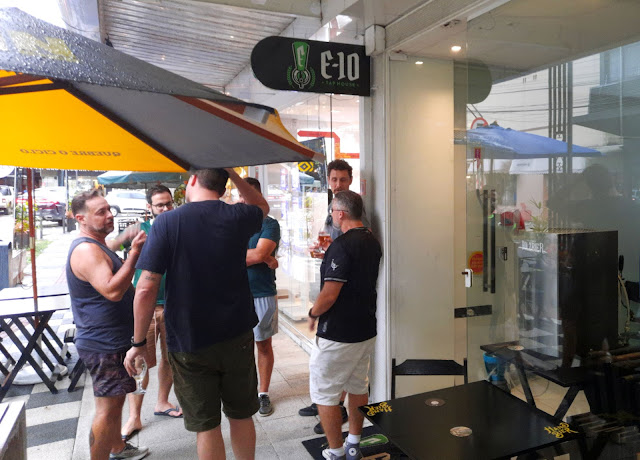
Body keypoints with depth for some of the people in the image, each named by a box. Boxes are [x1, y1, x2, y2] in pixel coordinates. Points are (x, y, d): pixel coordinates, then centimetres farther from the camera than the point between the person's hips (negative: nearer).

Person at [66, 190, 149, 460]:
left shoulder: (98, 246, 14)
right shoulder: (86, 250, -21)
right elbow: (112, 291, -33)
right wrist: (134, 253, -32)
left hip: (112, 340, 11)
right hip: (103, 345, -11)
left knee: (115, 401, 23)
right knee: (107, 408, -3)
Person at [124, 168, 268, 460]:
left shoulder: (166, 222, -11)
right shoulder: (237, 217, -5)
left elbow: (146, 289, -14)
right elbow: (261, 206, 21)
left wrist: (138, 342, -3)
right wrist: (232, 173, 12)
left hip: (188, 343, -2)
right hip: (237, 337, 2)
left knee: (206, 425, 12)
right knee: (241, 416, 19)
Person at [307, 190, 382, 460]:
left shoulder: (342, 245, -22)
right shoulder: (373, 242, 5)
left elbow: (329, 295, -25)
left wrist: (313, 314, -6)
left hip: (338, 334, -9)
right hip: (366, 329, 9)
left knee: (324, 393, 6)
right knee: (358, 386, 20)